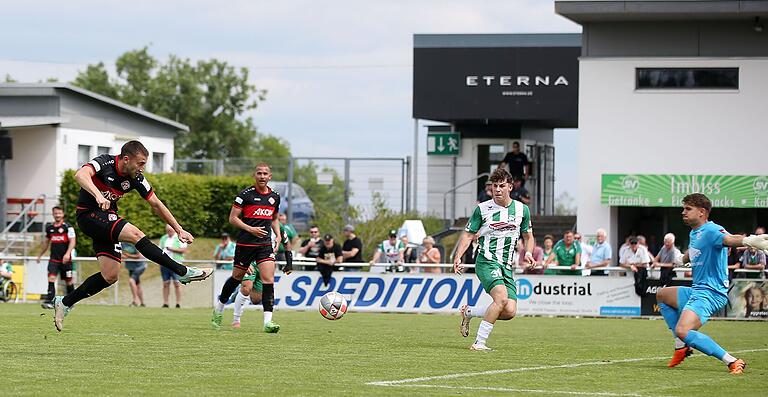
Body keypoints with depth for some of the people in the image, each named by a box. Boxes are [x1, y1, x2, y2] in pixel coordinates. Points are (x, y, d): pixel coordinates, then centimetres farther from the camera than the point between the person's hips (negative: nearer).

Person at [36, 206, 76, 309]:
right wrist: (40, 255, 28)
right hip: (53, 259, 3)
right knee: (51, 278, -14)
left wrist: (68, 253, -25)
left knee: (68, 281, 6)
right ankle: (50, 301, -20)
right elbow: (46, 242, 25)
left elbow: (73, 241, -11)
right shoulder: (49, 227, 11)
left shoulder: (68, 227, -4)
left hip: (65, 259, -3)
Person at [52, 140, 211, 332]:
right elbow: (80, 175, -38)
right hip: (89, 214, -8)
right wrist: (98, 195, -53)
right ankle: (183, 272, -23)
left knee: (110, 275, -1)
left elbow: (156, 204, 8)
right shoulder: (105, 163, -19)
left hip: (108, 219, 8)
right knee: (135, 234, -23)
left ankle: (65, 302, 9)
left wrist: (179, 229, 5)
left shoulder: (135, 178, -1)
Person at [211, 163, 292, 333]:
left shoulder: (274, 196, 9)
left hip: (265, 244, 3)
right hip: (245, 243, -3)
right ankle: (219, 308, 34)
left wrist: (278, 236, 9)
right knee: (237, 278, 9)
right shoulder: (246, 194, -7)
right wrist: (251, 229, -18)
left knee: (268, 280, -11)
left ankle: (268, 322, -14)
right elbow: (233, 218, -7)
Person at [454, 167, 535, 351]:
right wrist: (458, 258, -7)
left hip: (507, 266, 5)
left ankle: (468, 311, 15)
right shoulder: (482, 209, -1)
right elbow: (468, 234, 5)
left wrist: (528, 253, 1)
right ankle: (479, 343, -21)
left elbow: (528, 236, 21)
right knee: (502, 298, -29)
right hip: (487, 262, -5)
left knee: (510, 311, -9)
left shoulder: (522, 209, 9)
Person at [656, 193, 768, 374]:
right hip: (696, 291, 11)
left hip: (711, 293, -11)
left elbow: (729, 239, -41)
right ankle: (681, 346, 24)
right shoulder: (694, 233, 13)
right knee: (662, 295, 30)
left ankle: (732, 362, -29)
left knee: (683, 331, -29)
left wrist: (748, 241, -61)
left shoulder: (711, 230, -18)